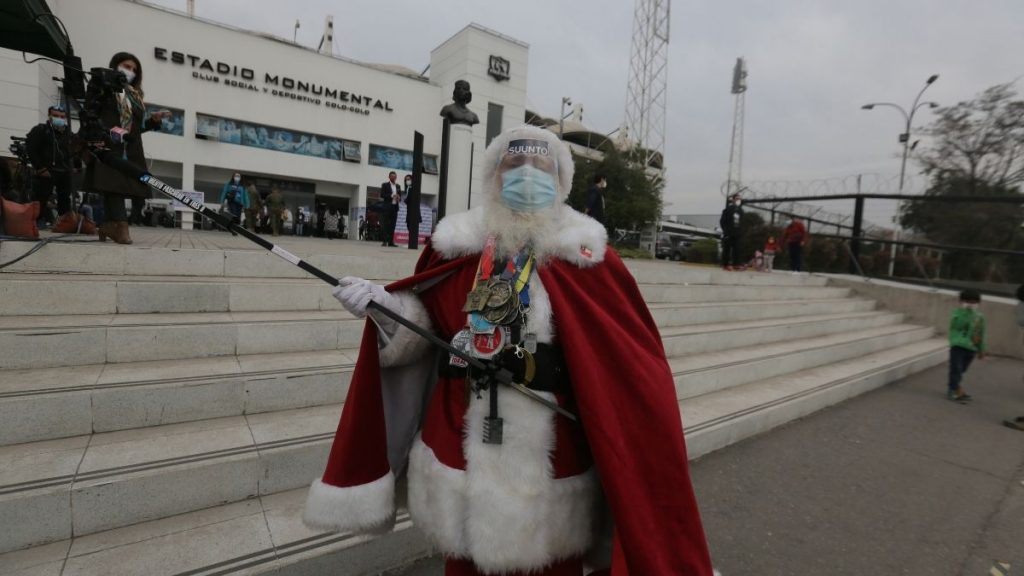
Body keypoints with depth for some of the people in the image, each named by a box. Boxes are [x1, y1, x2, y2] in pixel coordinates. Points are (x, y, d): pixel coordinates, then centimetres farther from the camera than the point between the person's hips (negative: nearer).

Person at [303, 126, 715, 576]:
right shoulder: (456, 244, 0)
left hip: (552, 463, -1)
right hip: (461, 451, 2)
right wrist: (383, 307, -11)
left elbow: (633, 361, -6)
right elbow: (422, 330, 7)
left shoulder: (586, 254, -6)